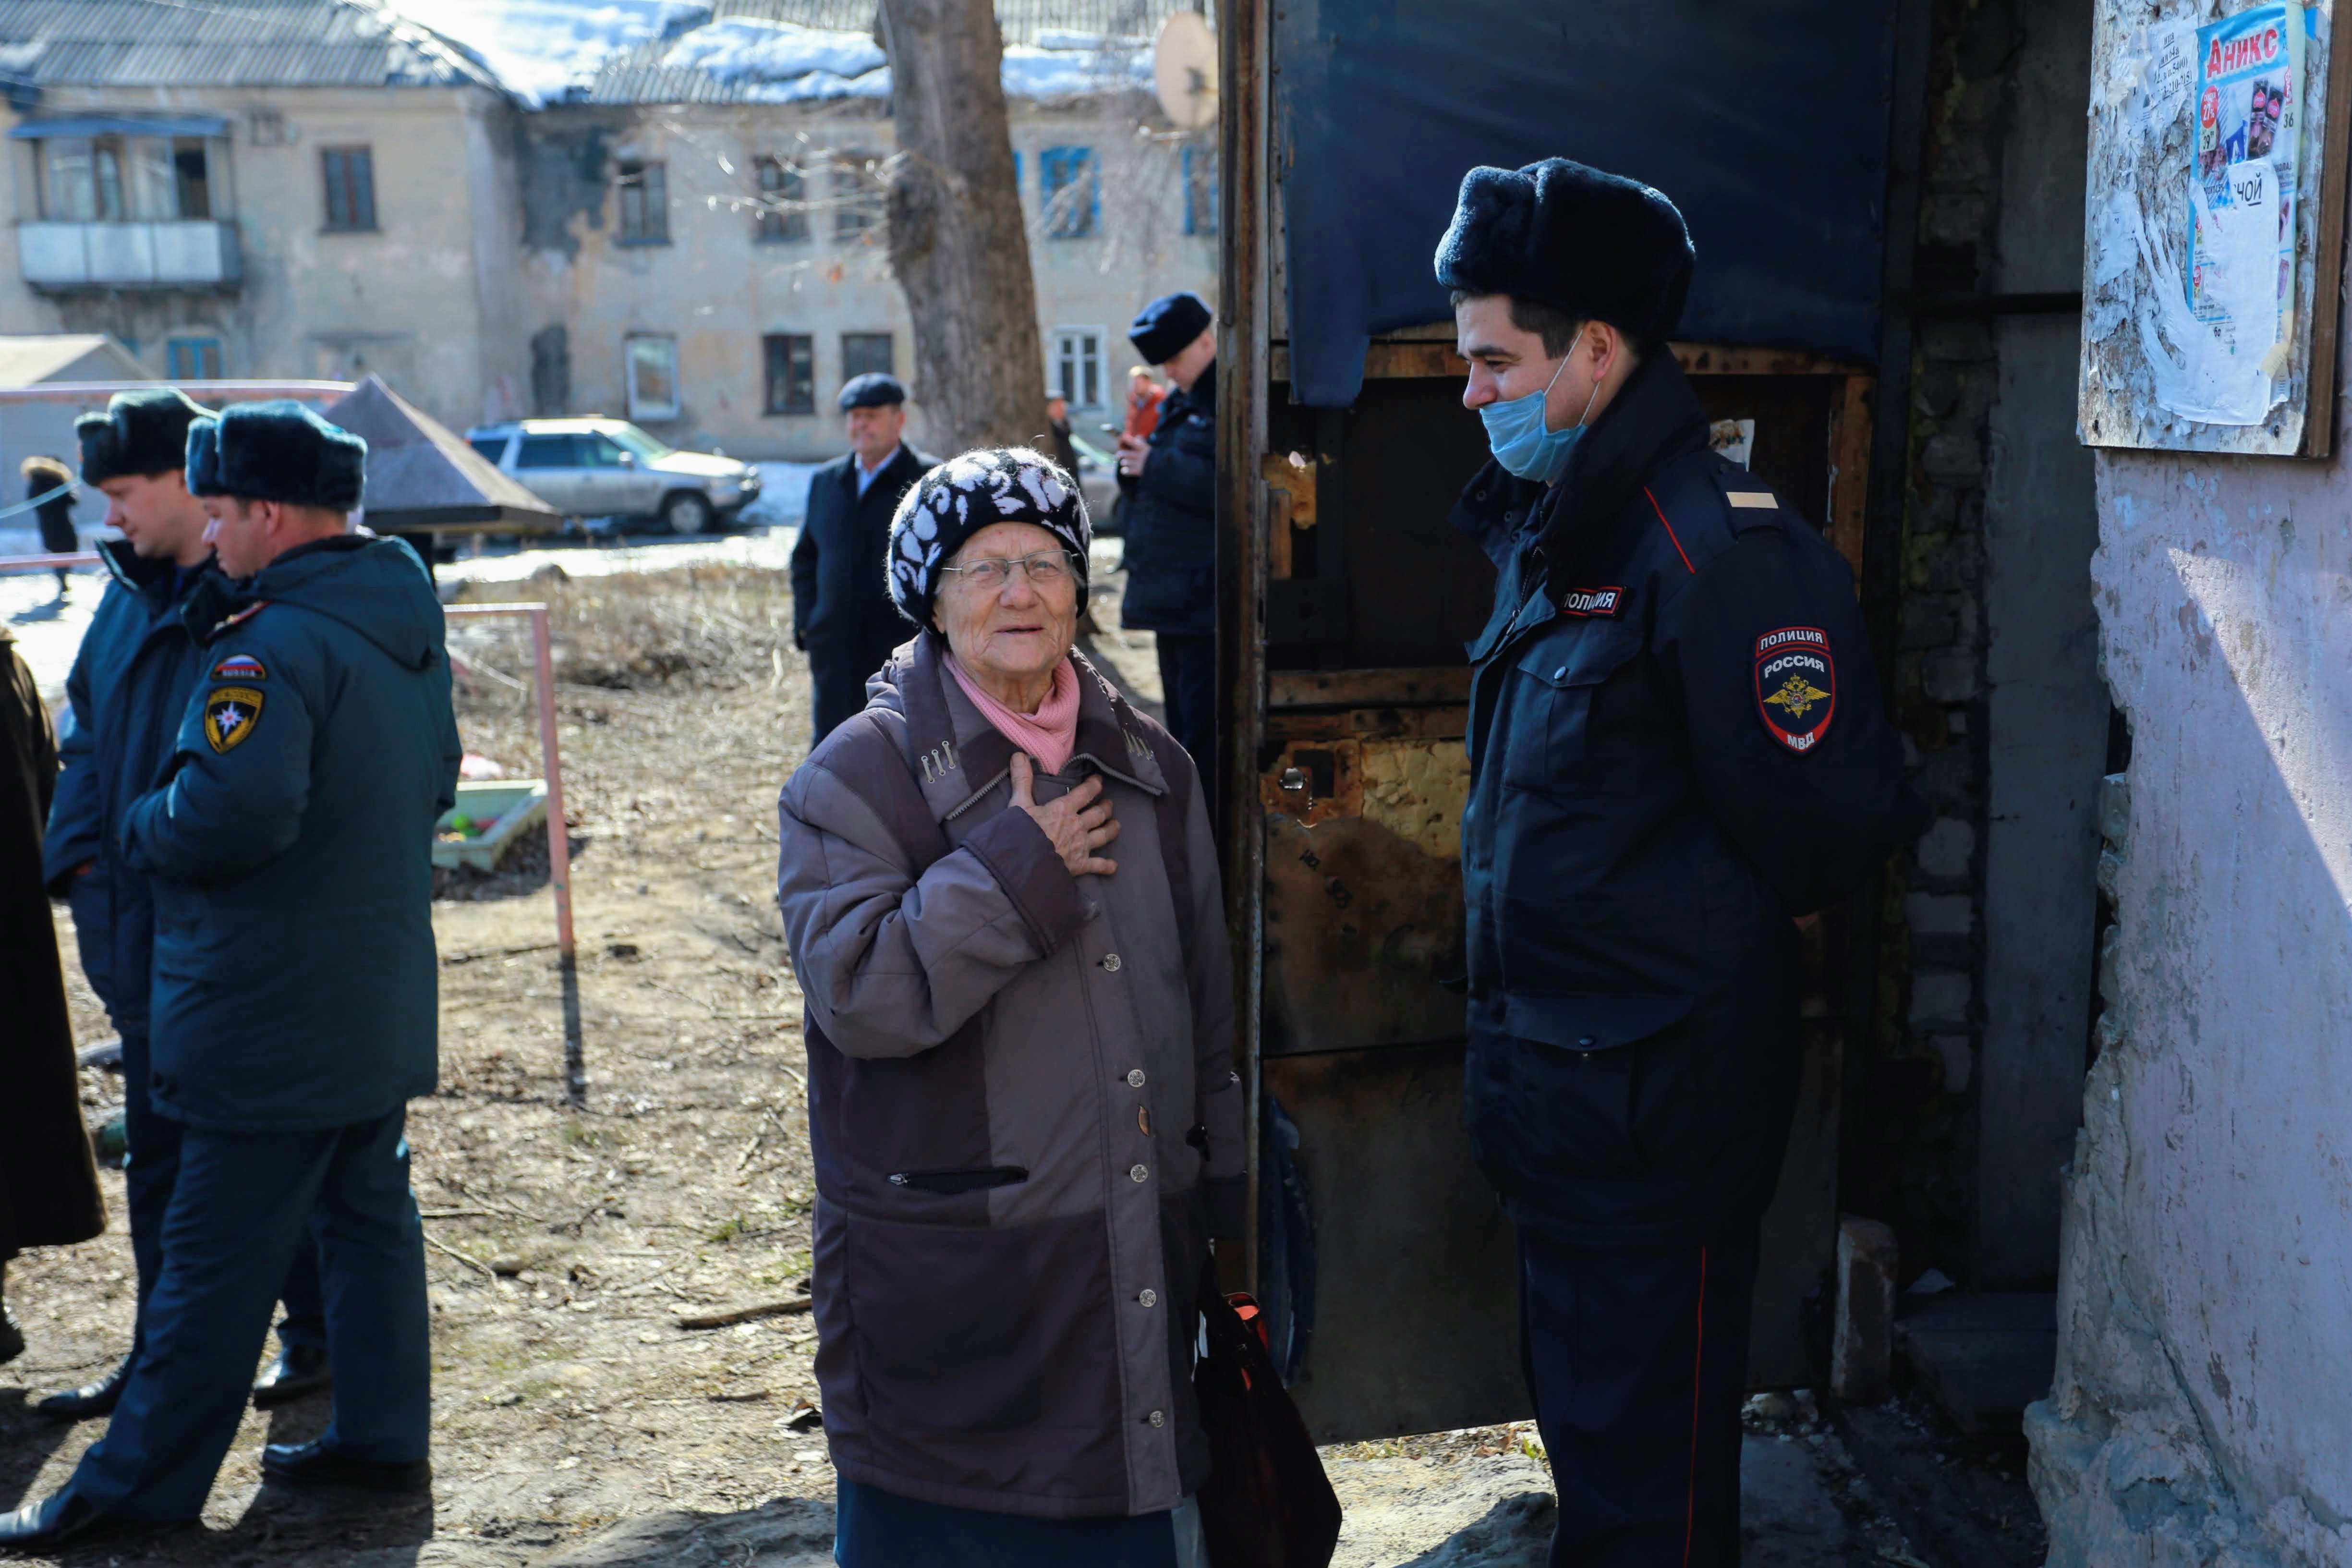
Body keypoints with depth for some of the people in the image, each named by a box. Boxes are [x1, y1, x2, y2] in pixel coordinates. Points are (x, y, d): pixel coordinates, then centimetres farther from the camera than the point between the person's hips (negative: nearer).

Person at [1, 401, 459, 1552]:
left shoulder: (276, 644, -21)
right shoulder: (404, 625, 9)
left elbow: (233, 810, -31)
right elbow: (432, 785, 19)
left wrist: (141, 829, -13)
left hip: (271, 1015, -9)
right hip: (384, 999, 9)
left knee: (218, 1253, 1)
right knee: (366, 1214, 17)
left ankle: (136, 1483, 14)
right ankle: (382, 1434, 27)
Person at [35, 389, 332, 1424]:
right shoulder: (132, 592, 10)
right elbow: (92, 735, 15)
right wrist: (79, 853, 2)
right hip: (150, 934, 8)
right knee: (160, 1160, 16)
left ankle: (317, 1337, 24)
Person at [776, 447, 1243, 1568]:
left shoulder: (1150, 771, 9)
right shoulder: (858, 777, -6)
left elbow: (1209, 1007, 15)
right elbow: (859, 991, -20)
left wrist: (1228, 1204, 15)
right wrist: (1022, 864, -18)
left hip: (1138, 1261, 4)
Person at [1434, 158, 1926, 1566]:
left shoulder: (1718, 549, -20)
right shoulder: (1556, 533, 10)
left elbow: (1830, 823, -21)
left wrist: (1723, 935, -3)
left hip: (1659, 1103, -9)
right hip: (1552, 1070, 9)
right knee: (1583, 1412, 24)